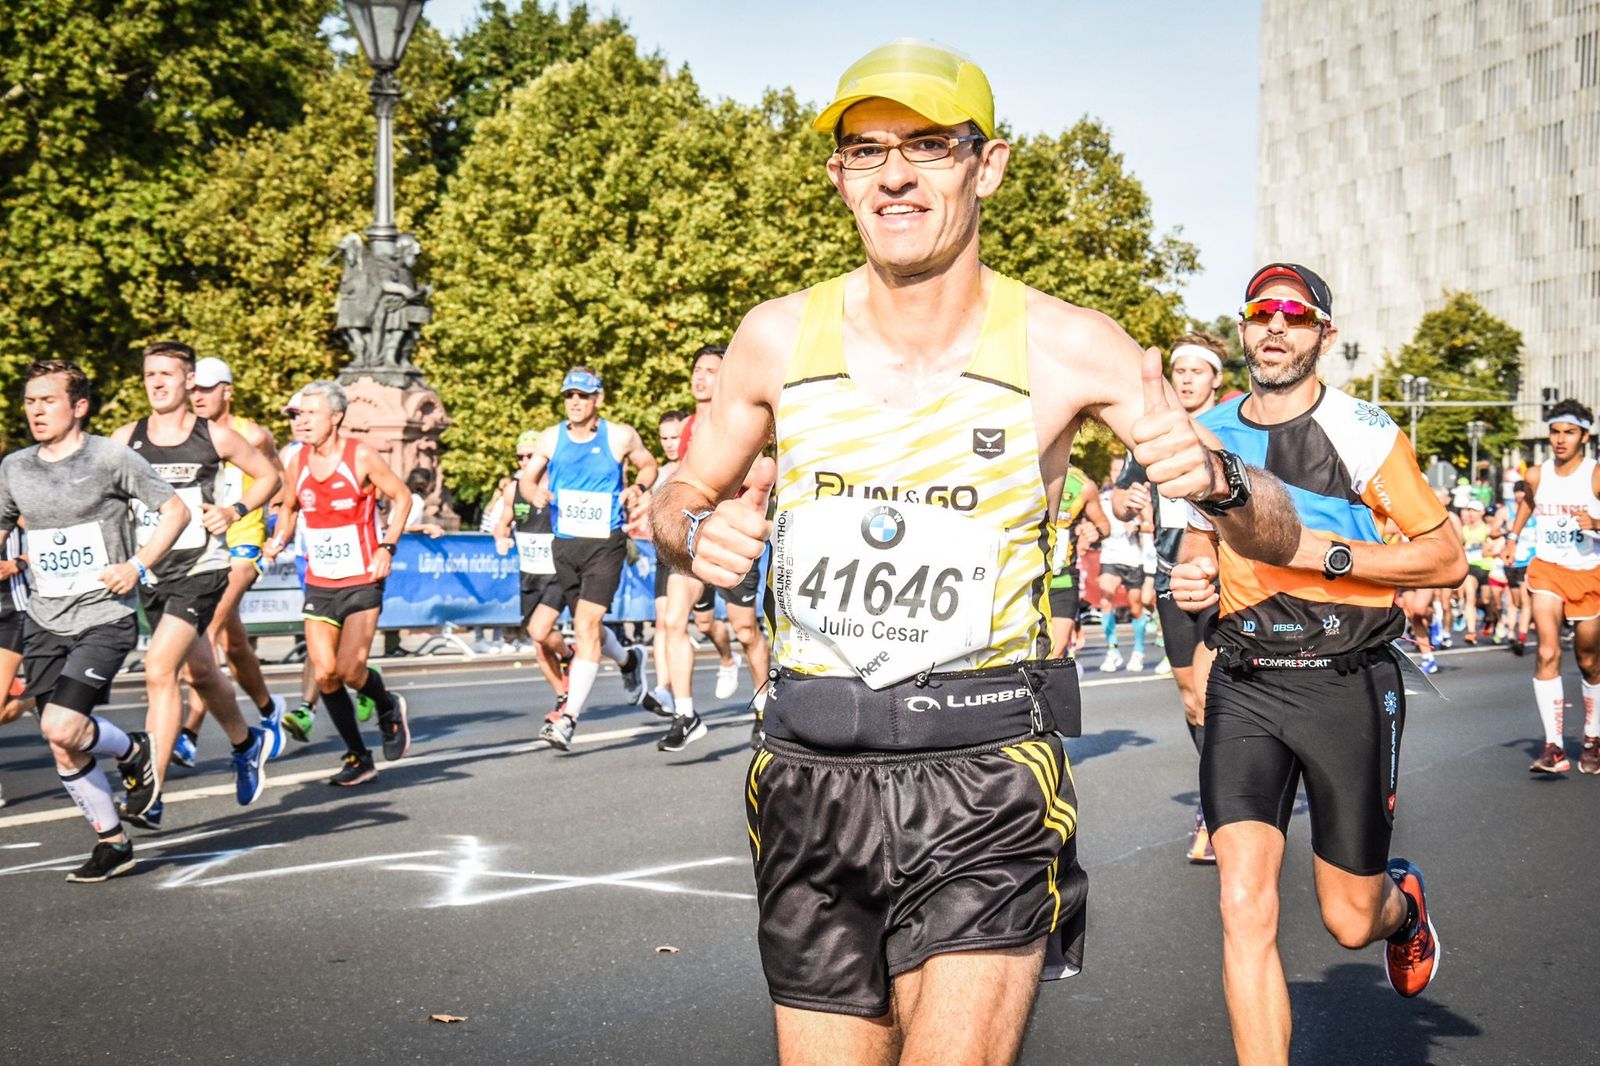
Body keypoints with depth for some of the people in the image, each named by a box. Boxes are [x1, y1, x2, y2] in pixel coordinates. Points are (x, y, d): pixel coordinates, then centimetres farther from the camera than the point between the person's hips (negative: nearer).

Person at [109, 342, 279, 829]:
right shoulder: (124, 438, 4)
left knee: (159, 669, -19)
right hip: (152, 574, 4)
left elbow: (268, 475, 10)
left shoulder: (215, 437, -2)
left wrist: (235, 511, -6)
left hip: (201, 570, -4)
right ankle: (247, 742, 48)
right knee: (200, 673, 20)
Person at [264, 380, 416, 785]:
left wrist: (387, 547, -11)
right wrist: (278, 540, 1)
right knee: (324, 674, -2)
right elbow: (289, 508, 20)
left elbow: (402, 497, -2)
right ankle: (358, 757, 14)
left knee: (350, 670, -13)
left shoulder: (361, 456, -10)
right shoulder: (297, 463, 3)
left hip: (363, 581, -4)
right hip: (319, 583, 5)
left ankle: (389, 708, 22)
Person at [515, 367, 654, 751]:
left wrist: (638, 487, -6)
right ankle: (628, 659, 50)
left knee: (587, 625, -17)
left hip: (606, 543, -4)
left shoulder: (621, 437, -2)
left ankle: (568, 717, -19)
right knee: (586, 627, 16)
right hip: (564, 544, 4)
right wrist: (534, 492, -10)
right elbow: (527, 477, 12)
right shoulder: (550, 439, 4)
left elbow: (648, 464, 14)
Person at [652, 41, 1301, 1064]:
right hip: (814, 781, 3)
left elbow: (1279, 537, -2)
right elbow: (681, 498, 15)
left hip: (987, 786, -2)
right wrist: (700, 530, -9)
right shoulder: (778, 337, 0)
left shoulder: (1067, 347, -6)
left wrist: (1215, 476, -25)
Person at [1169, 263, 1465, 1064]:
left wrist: (1327, 553, -16)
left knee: (1350, 922, 10)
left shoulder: (1359, 430, -5)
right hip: (1244, 685, 3)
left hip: (1344, 684, -3)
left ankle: (1404, 902, 47)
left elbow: (1447, 558, -6)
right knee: (1244, 909, -14)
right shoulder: (1209, 434, 9)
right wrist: (1190, 581, 2)